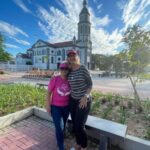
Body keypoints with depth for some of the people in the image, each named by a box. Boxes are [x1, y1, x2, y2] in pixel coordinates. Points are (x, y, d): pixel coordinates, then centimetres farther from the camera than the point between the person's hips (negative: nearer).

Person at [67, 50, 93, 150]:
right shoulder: (69, 71, 2)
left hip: (84, 100, -5)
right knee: (75, 125, 14)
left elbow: (90, 84, -10)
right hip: (73, 100, 5)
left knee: (79, 126, -1)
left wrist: (85, 96, -21)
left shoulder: (83, 68, -12)